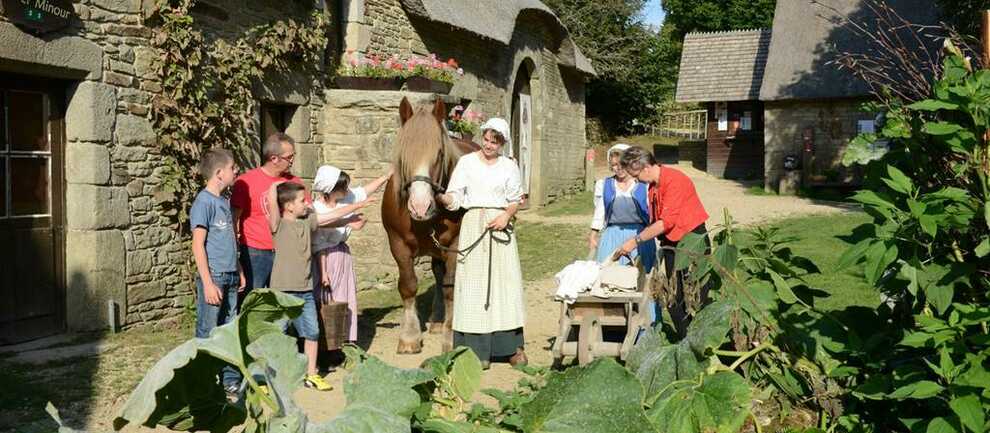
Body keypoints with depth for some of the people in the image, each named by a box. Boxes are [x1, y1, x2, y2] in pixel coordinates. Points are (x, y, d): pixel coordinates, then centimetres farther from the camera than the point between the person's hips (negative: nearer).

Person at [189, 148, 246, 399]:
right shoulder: (203, 202, -12)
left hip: (230, 277, 8)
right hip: (213, 276, -8)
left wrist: (239, 272, 18)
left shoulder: (224, 201, 13)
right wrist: (208, 283, -17)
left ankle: (231, 381, 21)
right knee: (208, 334, 0)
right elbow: (198, 245, -14)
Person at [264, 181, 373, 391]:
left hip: (305, 290, 6)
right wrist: (279, 183, -7)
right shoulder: (278, 224, -11)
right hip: (283, 291, -6)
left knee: (312, 332, 11)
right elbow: (272, 198, -26)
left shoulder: (308, 221, 8)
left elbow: (333, 216, 15)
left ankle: (311, 375, 24)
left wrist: (358, 205, 19)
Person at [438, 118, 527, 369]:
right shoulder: (466, 162, 5)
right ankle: (478, 350, 2)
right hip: (473, 224, -1)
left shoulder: (509, 167, 8)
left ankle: (513, 347, 8)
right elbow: (455, 198, -1)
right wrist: (440, 197, -22)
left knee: (506, 281, 1)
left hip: (500, 225, 1)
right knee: (474, 283, -3)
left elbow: (516, 200, 10)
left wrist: (507, 215, -10)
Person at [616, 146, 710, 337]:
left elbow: (666, 221, -25)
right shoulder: (652, 186, 6)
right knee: (673, 300, 9)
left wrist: (636, 240, -23)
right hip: (670, 243, 8)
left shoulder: (674, 181, -20)